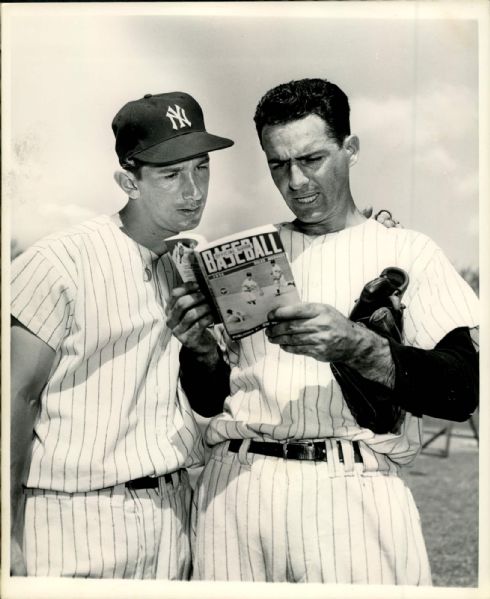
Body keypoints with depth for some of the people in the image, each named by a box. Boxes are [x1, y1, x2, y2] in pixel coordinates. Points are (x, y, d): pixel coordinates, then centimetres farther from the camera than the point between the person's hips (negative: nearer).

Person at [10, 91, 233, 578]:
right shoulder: (60, 262, -11)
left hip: (174, 514, 6)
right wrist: (9, 539, -14)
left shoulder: (185, 270, 10)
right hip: (79, 520, -6)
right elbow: (17, 397, -12)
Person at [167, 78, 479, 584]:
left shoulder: (406, 251, 3)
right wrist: (200, 347, -9)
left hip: (352, 490, -2)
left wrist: (353, 345, -22)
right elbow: (208, 402, 12)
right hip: (236, 487, 3)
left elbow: (463, 390, -8)